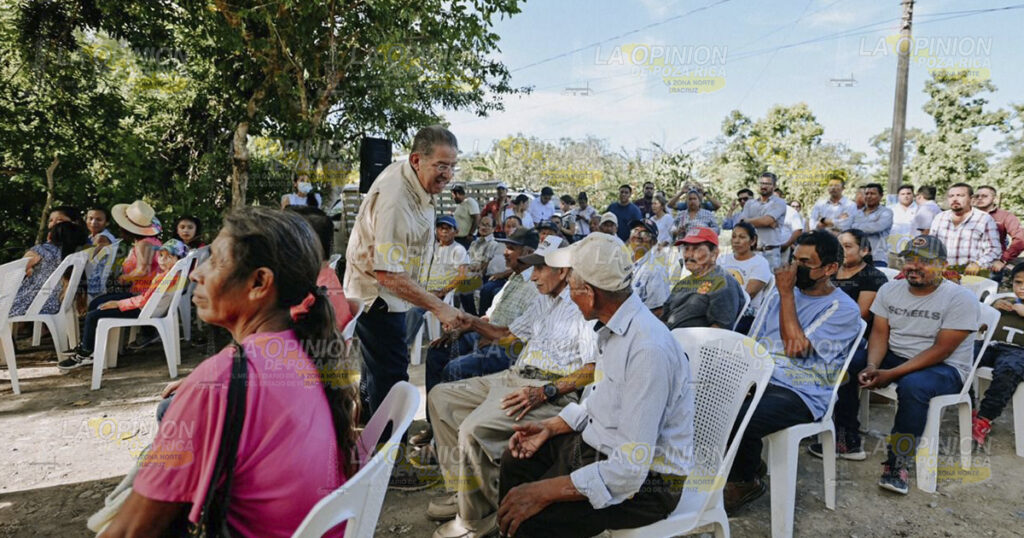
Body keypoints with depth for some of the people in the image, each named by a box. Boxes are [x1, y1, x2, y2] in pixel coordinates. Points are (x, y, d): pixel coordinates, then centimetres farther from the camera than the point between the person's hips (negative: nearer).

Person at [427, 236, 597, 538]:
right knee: (440, 397, 8)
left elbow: (595, 369, -19)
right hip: (514, 377, 10)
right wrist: (470, 321, 14)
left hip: (551, 391, -10)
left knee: (473, 428, -29)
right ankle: (462, 492, 8)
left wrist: (545, 392, -25)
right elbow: (509, 335, 26)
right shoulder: (543, 301, 19)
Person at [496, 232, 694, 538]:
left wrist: (545, 492, -26)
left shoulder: (648, 350, -30)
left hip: (643, 480, -9)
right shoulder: (615, 328, -1)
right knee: (516, 459, 13)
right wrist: (551, 427, 5)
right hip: (604, 446, 9)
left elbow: (631, 468, -29)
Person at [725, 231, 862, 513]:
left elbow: (796, 346, -15)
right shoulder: (787, 294, 19)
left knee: (739, 419, -33)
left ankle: (747, 481, 0)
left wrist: (786, 293, -10)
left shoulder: (843, 308, -4)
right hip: (760, 378, 7)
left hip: (800, 393, -7)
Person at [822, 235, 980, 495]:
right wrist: (872, 366, -21)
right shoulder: (890, 290, 2)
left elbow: (941, 350, -20)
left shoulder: (961, 298, -15)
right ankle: (848, 442, -4)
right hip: (893, 356, 6)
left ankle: (898, 463, -25)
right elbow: (879, 333, 0)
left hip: (944, 368, -6)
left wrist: (891, 374, -27)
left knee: (912, 386, -38)